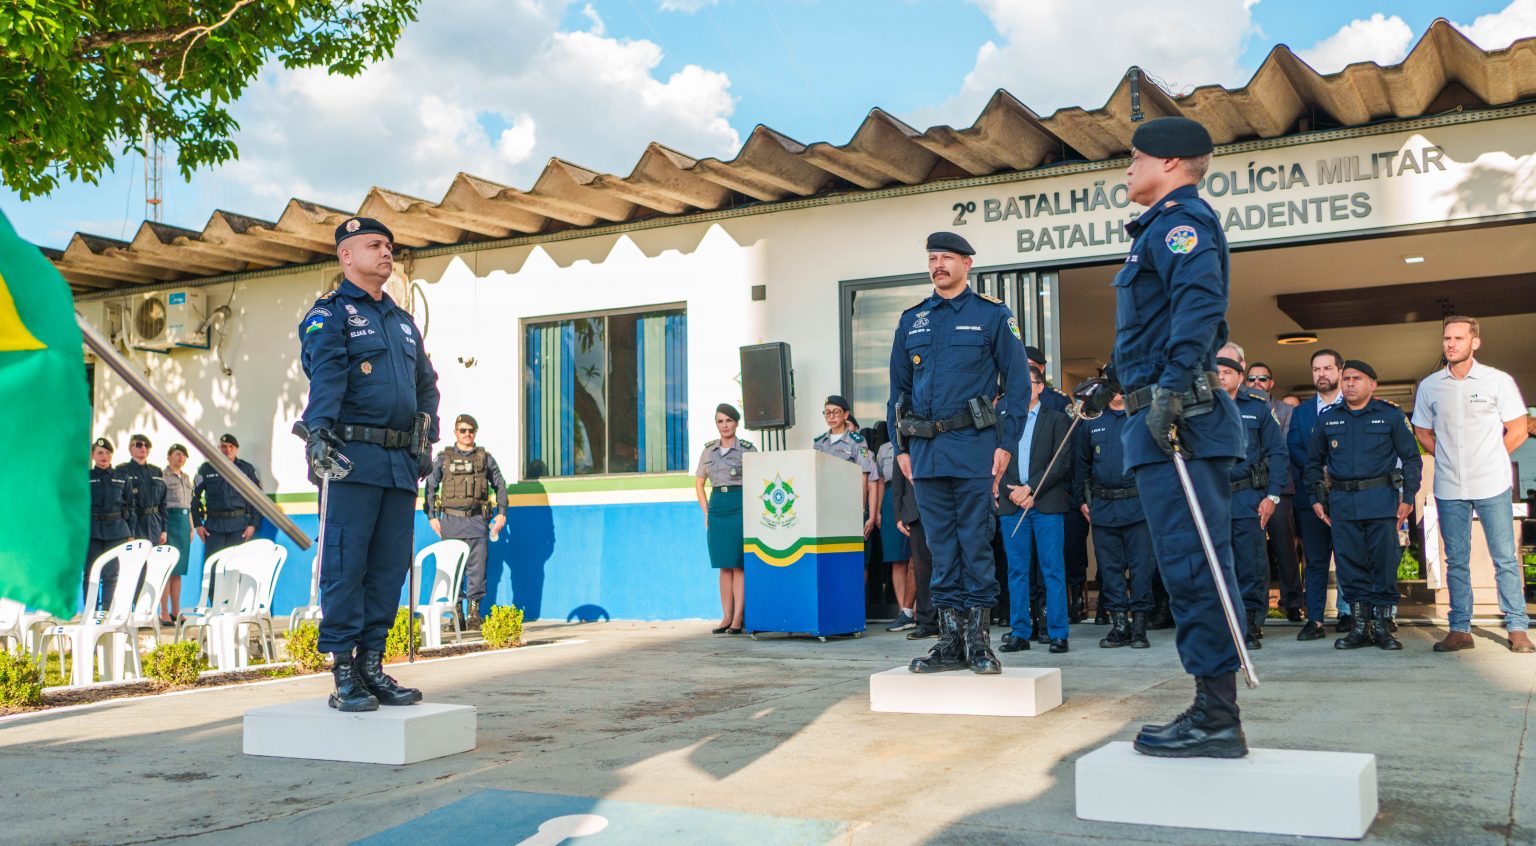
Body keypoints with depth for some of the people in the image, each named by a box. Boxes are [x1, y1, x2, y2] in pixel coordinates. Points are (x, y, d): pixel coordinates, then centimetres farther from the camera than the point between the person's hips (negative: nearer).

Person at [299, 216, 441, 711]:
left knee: (390, 566, 6)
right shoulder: (330, 314, 3)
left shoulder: (403, 321, 23)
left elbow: (427, 383, 26)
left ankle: (372, 664, 13)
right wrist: (319, 427, -29)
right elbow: (325, 373, -14)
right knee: (347, 564, -6)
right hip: (353, 455, -7)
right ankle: (344, 674, -1)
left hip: (401, 463, 7)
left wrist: (427, 440, 16)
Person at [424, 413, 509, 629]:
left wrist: (501, 513, 5)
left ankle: (474, 612, 2)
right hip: (452, 520, 0)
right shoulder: (443, 458, 9)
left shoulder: (485, 458, 11)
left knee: (477, 567, -4)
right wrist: (431, 516, 1)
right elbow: (430, 487, 9)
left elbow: (500, 485, 14)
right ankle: (457, 612, 8)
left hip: (478, 520, 0)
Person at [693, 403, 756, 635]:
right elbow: (699, 483, 20)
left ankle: (738, 618, -4)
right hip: (717, 507, 4)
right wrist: (706, 511, 10)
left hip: (740, 505, -4)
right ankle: (726, 617, 9)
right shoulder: (709, 450, 12)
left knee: (739, 564, -5)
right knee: (723, 565, 6)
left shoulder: (748, 449, -1)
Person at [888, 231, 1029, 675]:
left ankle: (978, 639, 7)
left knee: (976, 544, -1)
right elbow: (898, 390, 16)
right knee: (941, 547, 6)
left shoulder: (992, 315, 2)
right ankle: (951, 641, 12)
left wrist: (1006, 442, -7)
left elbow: (1018, 383, 0)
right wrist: (901, 447, 9)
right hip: (926, 450, 4)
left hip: (973, 447, -4)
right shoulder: (911, 320, 14)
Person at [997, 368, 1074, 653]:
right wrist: (1014, 493, -7)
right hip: (1011, 504, 3)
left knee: (1053, 570, -3)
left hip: (1047, 504, -2)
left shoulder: (1057, 419, 7)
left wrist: (1029, 487, -10)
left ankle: (1058, 633, 1)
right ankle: (1019, 632, 9)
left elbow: (1062, 463, -2)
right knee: (1016, 571, 4)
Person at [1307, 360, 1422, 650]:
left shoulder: (1391, 416, 6)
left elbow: (1411, 458, 7)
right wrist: (1316, 498, 12)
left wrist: (1408, 497, -1)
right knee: (1350, 564, 2)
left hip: (1381, 498, -2)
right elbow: (1314, 461, 20)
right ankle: (1359, 626, 8)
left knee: (1384, 562, -2)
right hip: (1341, 501, 2)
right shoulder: (1328, 419, 13)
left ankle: (1382, 625, 7)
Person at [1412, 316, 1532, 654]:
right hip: (1449, 487, 3)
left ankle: (1517, 629, 6)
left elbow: (1518, 430, 3)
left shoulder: (1498, 381, -1)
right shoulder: (1430, 386, 6)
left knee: (1505, 558, -1)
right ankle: (1460, 629, 12)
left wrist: (1488, 460, 1)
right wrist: (1449, 459, 6)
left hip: (1492, 485, -3)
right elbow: (1423, 433, 17)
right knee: (1456, 561, 7)